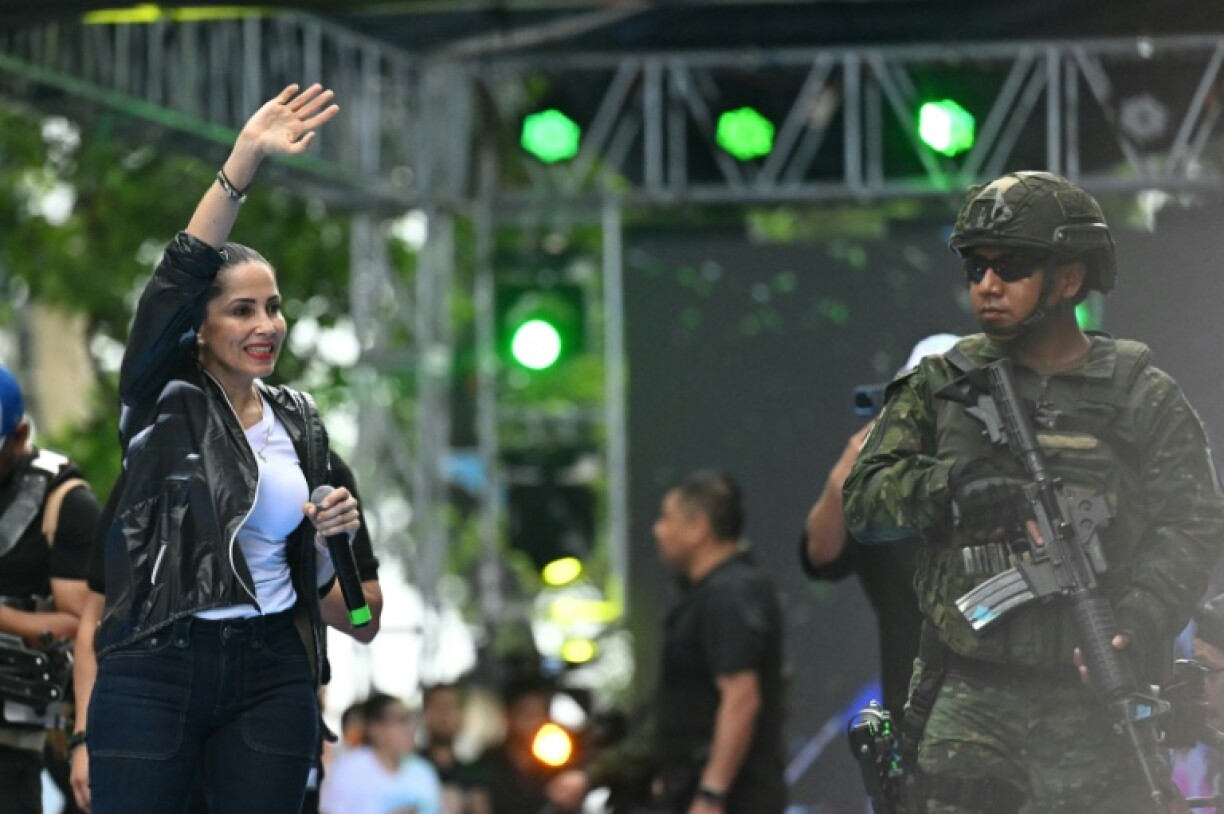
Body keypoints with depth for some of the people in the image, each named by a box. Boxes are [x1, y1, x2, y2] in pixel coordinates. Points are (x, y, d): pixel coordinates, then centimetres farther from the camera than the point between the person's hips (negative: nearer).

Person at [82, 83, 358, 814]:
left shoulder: (299, 418, 12)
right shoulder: (163, 401, -2)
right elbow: (180, 276, -19)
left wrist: (328, 534, -3)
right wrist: (246, 160, -29)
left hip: (270, 671, 4)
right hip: (156, 669, -4)